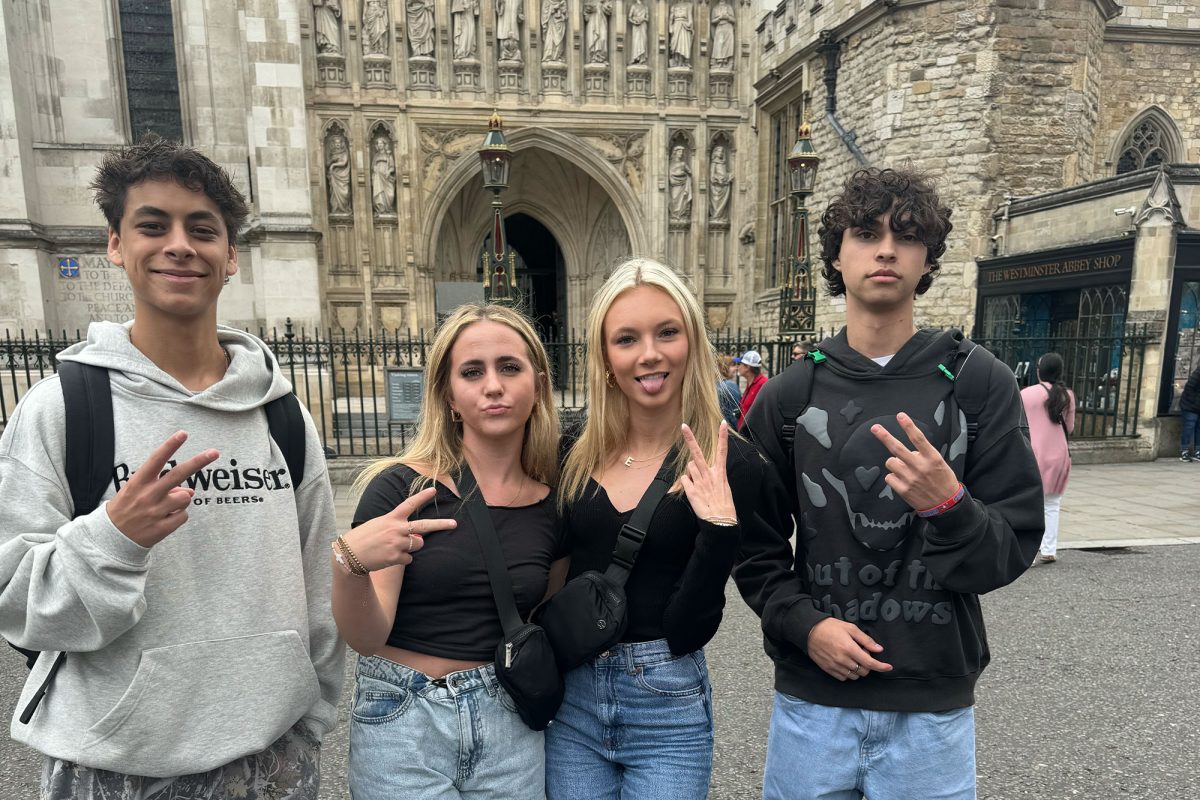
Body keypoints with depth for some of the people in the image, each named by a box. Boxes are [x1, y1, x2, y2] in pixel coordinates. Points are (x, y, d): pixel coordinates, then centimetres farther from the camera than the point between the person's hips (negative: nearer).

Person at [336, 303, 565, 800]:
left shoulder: (555, 506, -4)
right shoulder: (402, 487, -13)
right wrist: (349, 564, -32)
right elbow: (366, 637, -16)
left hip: (509, 726, 3)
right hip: (403, 721, -2)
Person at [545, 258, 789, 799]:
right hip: (571, 697, 3)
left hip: (668, 709, -3)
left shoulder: (730, 465, -14)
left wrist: (720, 528, -27)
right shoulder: (576, 457, -5)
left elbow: (687, 632, -16)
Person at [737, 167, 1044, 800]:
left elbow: (1013, 550, -4)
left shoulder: (979, 383, -4)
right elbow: (754, 545, 3)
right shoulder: (787, 396, -2)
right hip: (811, 696, 1)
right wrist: (803, 622, -11)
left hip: (934, 701, 0)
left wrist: (947, 505, -23)